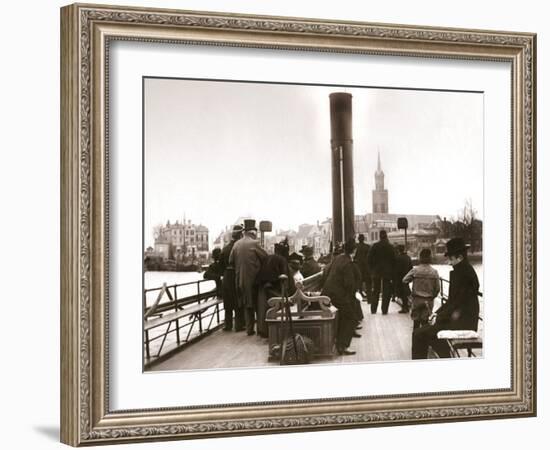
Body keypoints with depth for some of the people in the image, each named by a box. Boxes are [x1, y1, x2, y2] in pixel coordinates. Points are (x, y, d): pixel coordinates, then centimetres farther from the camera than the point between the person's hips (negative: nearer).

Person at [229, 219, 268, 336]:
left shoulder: (236, 244, 3)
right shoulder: (254, 243, -12)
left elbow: (231, 261, 7)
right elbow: (265, 257, -8)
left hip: (241, 279, 5)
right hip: (254, 278, -5)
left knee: (247, 306, 13)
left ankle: (249, 329, 15)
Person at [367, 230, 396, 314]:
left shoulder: (374, 246, -3)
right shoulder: (390, 247, -7)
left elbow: (370, 259, -1)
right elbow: (393, 260, -4)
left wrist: (371, 269, 9)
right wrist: (392, 271, 4)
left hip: (376, 272, 2)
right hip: (387, 272, -2)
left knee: (375, 291, 12)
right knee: (386, 292, 4)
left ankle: (373, 309, 13)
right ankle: (384, 310, 1)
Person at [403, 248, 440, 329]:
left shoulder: (415, 270, -10)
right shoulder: (434, 272, -6)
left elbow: (404, 280, -7)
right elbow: (437, 288, -2)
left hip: (417, 299, -1)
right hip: (428, 300, 1)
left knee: (416, 321, 10)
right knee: (425, 321, 9)